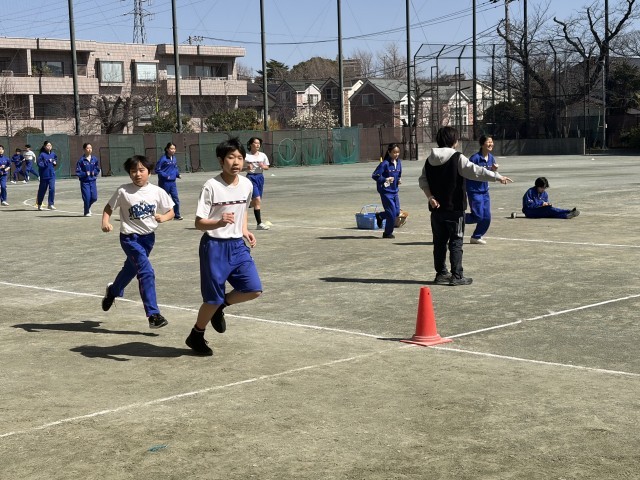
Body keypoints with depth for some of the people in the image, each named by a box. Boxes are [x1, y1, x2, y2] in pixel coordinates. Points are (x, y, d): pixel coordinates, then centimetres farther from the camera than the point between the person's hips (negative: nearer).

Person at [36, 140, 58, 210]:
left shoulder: (53, 154, 4)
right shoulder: (42, 154, -11)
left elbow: (56, 159, 24)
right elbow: (40, 164, -18)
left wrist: (55, 162, 4)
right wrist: (48, 161, -22)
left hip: (52, 175, 3)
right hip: (44, 175, -3)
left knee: (52, 189, -8)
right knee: (42, 190, 9)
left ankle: (50, 204, 0)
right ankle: (39, 204, 27)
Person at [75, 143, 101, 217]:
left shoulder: (95, 159, 2)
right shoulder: (81, 160, -8)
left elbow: (98, 169, 11)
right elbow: (78, 172, -7)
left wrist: (94, 172, -7)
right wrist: (85, 174, -18)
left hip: (92, 181, 4)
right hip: (84, 181, -4)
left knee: (94, 198, 2)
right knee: (87, 198, -5)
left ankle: (88, 207, 33)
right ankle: (87, 212, 15)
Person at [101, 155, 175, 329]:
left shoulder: (157, 191, -4)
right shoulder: (123, 191, -10)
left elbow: (170, 211, 5)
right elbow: (109, 207, 0)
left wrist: (163, 217, -17)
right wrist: (105, 222, -18)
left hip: (148, 237, 5)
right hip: (130, 237, -5)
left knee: (131, 268, 24)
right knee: (146, 272, -19)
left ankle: (113, 291, 56)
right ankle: (153, 314, -16)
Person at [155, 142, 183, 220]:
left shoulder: (174, 158, 6)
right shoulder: (163, 158, -13)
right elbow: (157, 169, -12)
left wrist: (177, 173, 2)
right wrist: (166, 176, -18)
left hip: (172, 182, 5)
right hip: (165, 182, -5)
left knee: (175, 198, 1)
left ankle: (177, 215, 9)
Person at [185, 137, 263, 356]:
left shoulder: (247, 185, 2)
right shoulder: (211, 186, -16)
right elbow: (199, 223, -15)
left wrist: (244, 230, 7)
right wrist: (220, 222, -33)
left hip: (238, 245, 6)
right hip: (214, 246, -5)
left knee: (253, 290, -4)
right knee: (213, 299, 1)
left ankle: (220, 306, 23)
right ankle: (196, 336, 26)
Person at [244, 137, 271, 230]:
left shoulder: (263, 155, 6)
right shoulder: (246, 156, -6)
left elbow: (267, 167, 13)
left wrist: (263, 166, -9)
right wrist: (247, 168, -19)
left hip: (260, 177, 6)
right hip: (251, 177, -6)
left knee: (255, 202, 9)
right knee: (257, 200, -15)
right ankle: (259, 223, -13)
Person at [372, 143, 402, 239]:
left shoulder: (399, 162, 4)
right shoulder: (385, 164, -16)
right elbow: (374, 175, -15)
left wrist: (399, 179, 0)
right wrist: (385, 179, -25)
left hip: (395, 191, 7)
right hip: (386, 191, -7)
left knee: (397, 212, 12)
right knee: (392, 213, -5)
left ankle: (379, 216, 38)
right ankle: (388, 233, 13)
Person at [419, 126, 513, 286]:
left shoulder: (430, 160, 6)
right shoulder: (457, 158, -11)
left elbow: (423, 180, 4)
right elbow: (476, 171, -15)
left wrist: (430, 197, -2)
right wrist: (498, 177, -11)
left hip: (436, 209, 5)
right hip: (454, 208, -5)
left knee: (439, 242, 12)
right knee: (456, 242, 0)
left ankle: (441, 273, 16)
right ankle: (456, 276, -1)